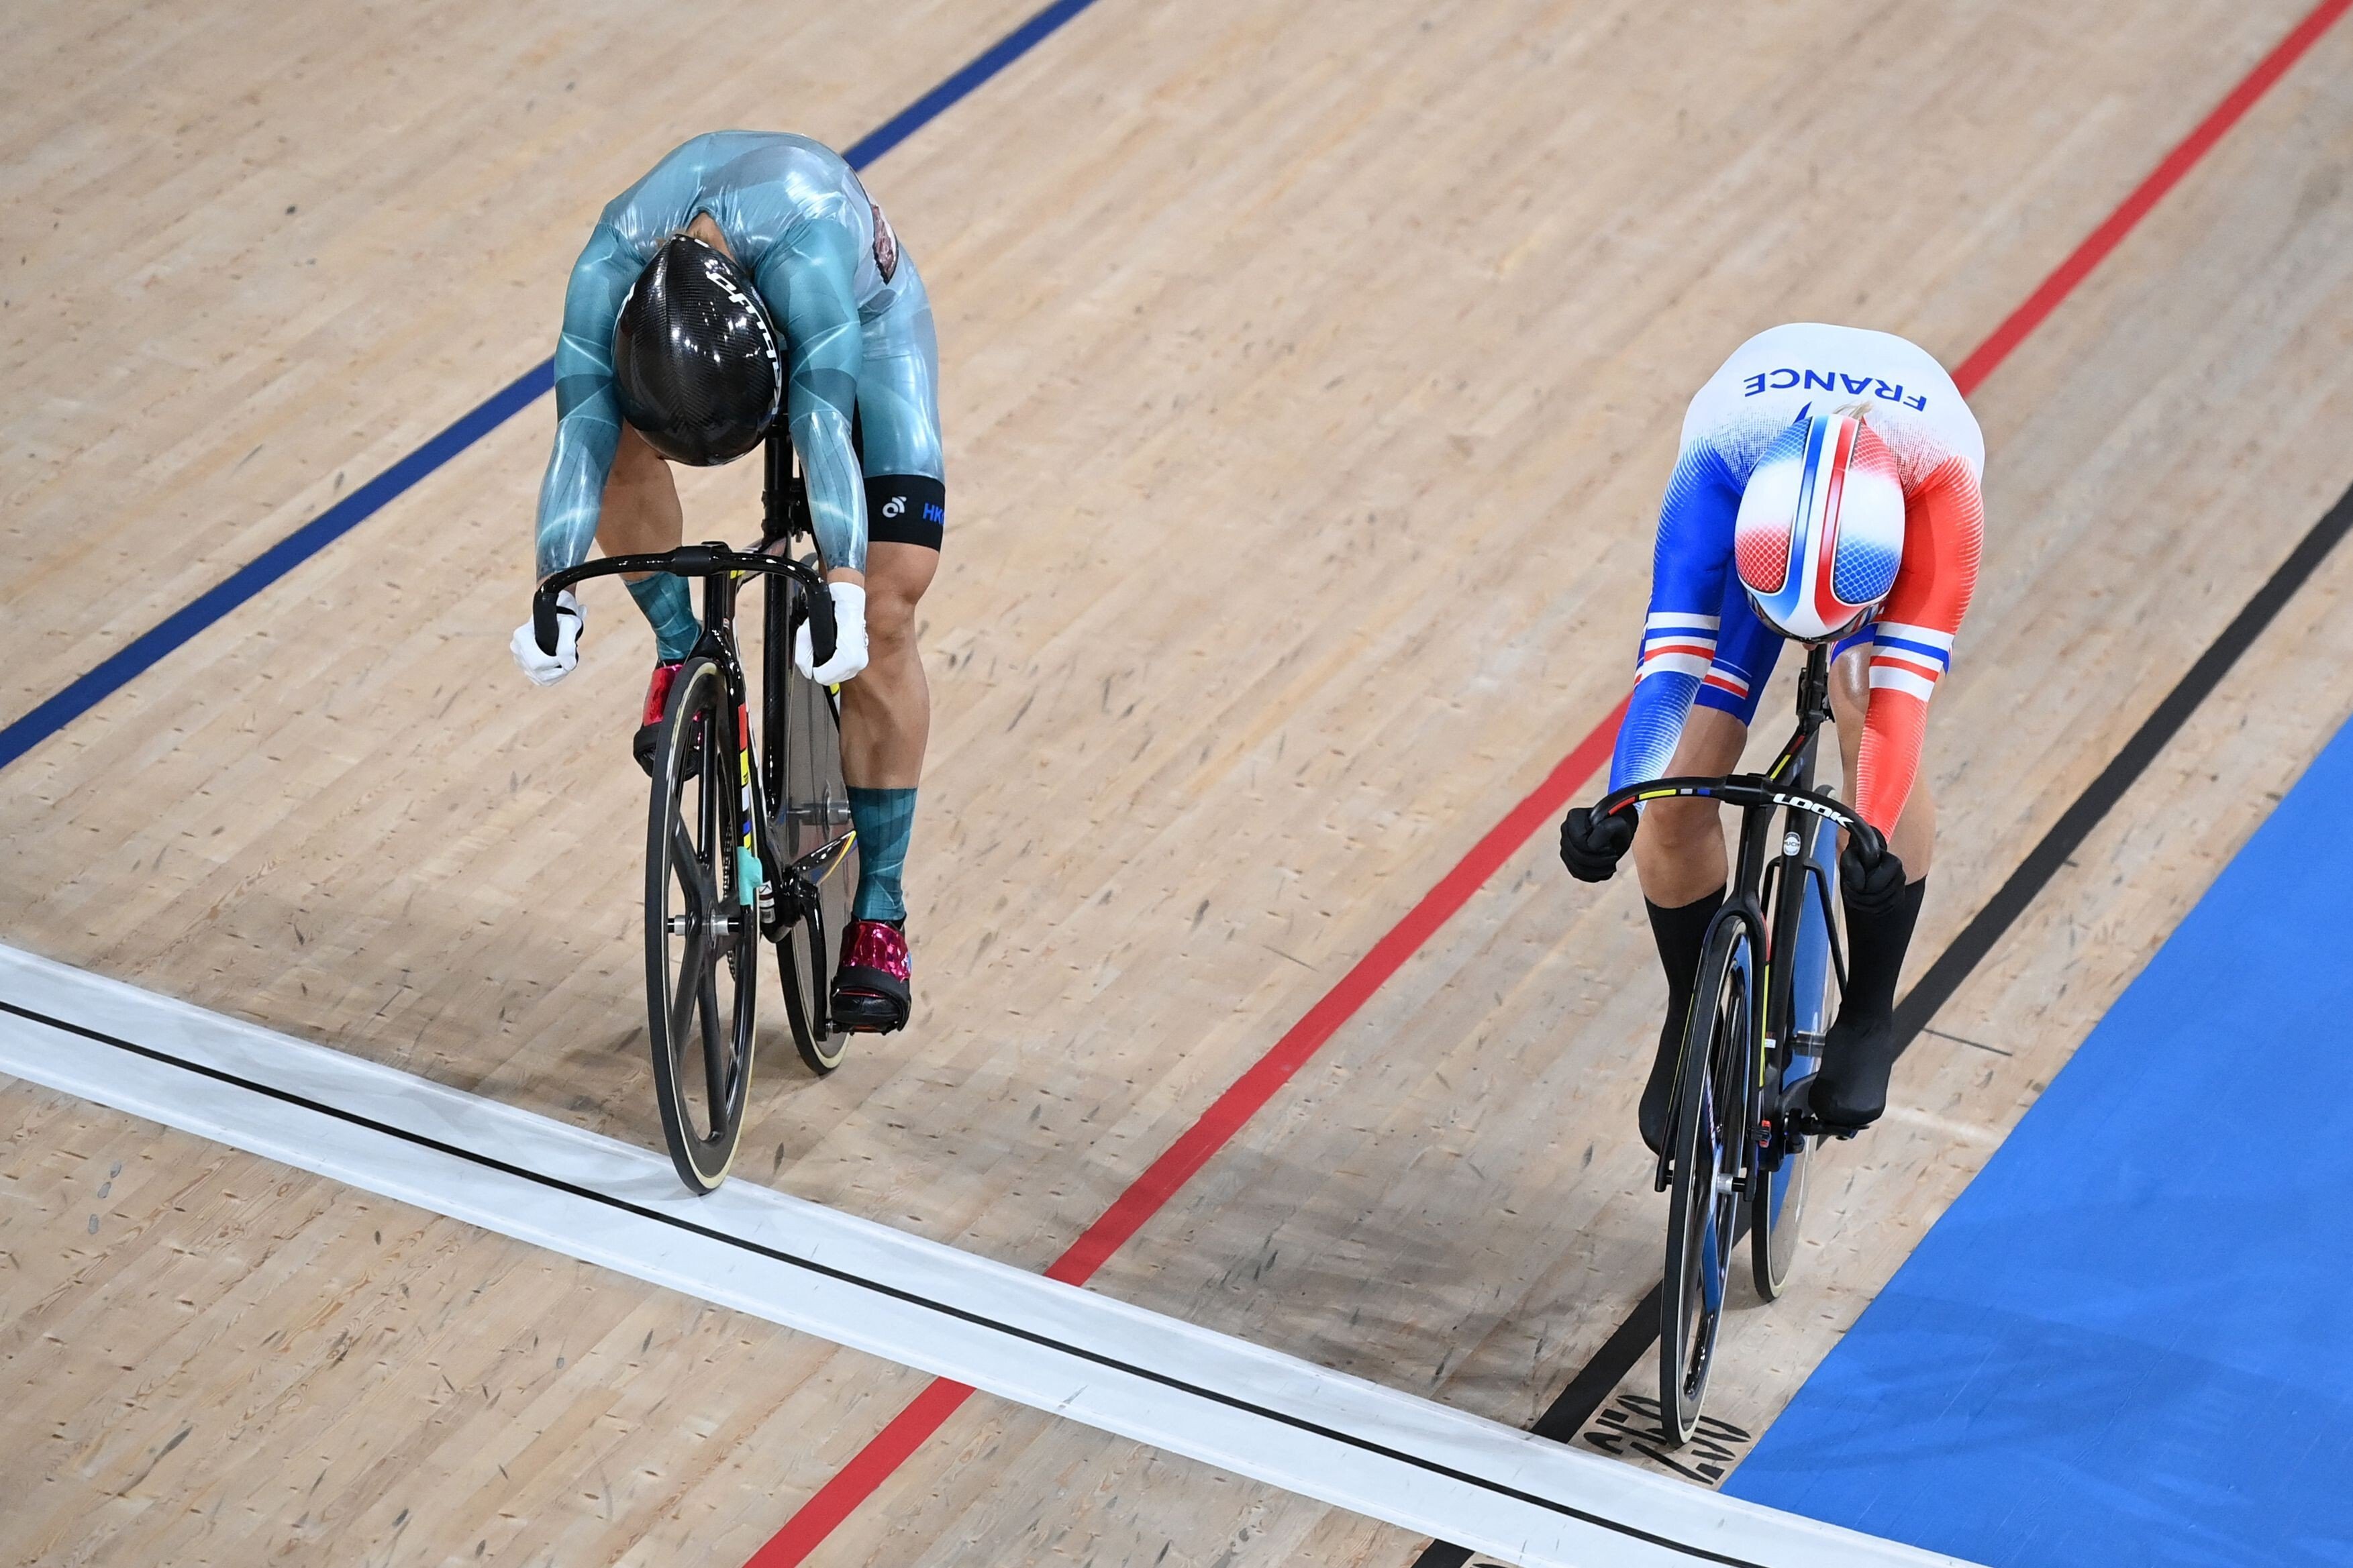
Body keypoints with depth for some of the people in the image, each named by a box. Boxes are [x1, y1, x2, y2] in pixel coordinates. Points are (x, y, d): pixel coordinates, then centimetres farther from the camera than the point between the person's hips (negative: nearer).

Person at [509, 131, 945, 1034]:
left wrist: (843, 583, -62)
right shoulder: (610, 268, -36)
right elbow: (582, 428, -40)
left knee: (886, 614, -14)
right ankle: (682, 654, -4)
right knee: (622, 442, -31)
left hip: (864, 323, -3)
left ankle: (878, 917, -6)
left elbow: (824, 421, -52)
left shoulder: (805, 248, -45)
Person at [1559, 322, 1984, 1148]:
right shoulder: (1718, 459, -43)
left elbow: (1906, 681, -48)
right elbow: (1671, 657, -47)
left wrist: (1875, 833, -61)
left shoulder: (1939, 479, -45)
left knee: (1868, 714, -26)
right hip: (1753, 472, 1)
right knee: (1678, 789, -11)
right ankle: (1690, 1018, 17)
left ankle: (1869, 1017, -6)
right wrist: (1615, 805, -61)